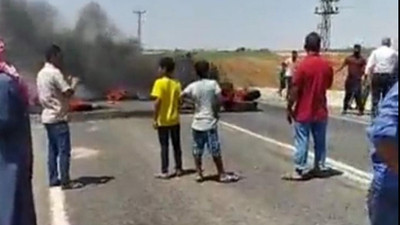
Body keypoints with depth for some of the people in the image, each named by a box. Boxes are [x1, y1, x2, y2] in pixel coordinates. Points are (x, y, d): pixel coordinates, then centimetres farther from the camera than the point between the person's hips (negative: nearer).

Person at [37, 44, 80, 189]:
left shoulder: (41, 73, 14)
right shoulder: (55, 73, -15)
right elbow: (68, 93, -18)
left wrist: (66, 82, 18)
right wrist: (74, 83, 0)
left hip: (48, 116, 9)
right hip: (58, 117, -9)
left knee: (53, 150, 12)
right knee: (64, 150, -6)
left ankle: (53, 179, 15)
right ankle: (65, 181, -6)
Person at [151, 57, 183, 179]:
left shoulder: (159, 82, -14)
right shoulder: (177, 83, 2)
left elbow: (157, 102, -18)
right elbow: (179, 102, 4)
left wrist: (155, 119, -12)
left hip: (163, 121, -5)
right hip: (174, 120, 5)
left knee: (164, 146, 2)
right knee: (176, 145, 13)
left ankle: (164, 172, 5)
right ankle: (178, 169, 20)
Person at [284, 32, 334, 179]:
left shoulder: (303, 65, -16)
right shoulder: (327, 65, -1)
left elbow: (295, 90, -15)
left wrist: (289, 108, -7)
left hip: (303, 112, -5)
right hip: (321, 111, 5)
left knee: (302, 142, 1)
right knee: (320, 141, 14)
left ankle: (300, 171, 5)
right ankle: (320, 167, 23)